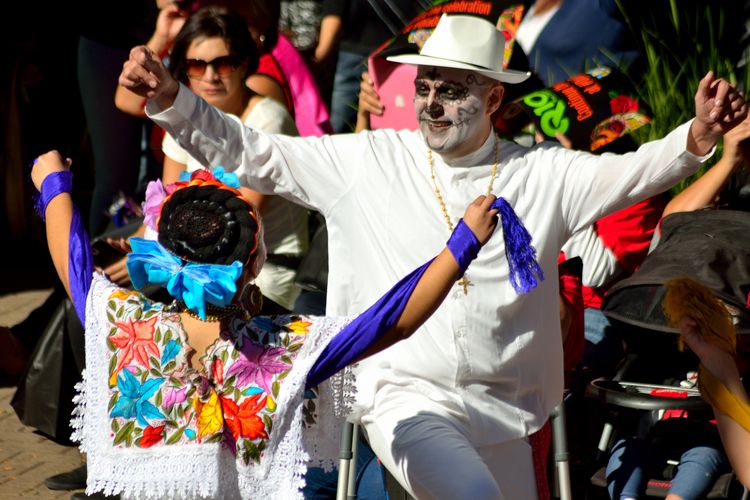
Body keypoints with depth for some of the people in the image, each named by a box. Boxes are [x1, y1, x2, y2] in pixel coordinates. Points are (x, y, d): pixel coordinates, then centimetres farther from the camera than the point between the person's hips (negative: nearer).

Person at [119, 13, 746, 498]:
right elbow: (254, 154, 1)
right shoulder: (368, 161, 1)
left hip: (503, 416, 3)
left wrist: (697, 136, -25)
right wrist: (169, 98, -10)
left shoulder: (542, 174, 3)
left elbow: (630, 171, -6)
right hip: (406, 396, -3)